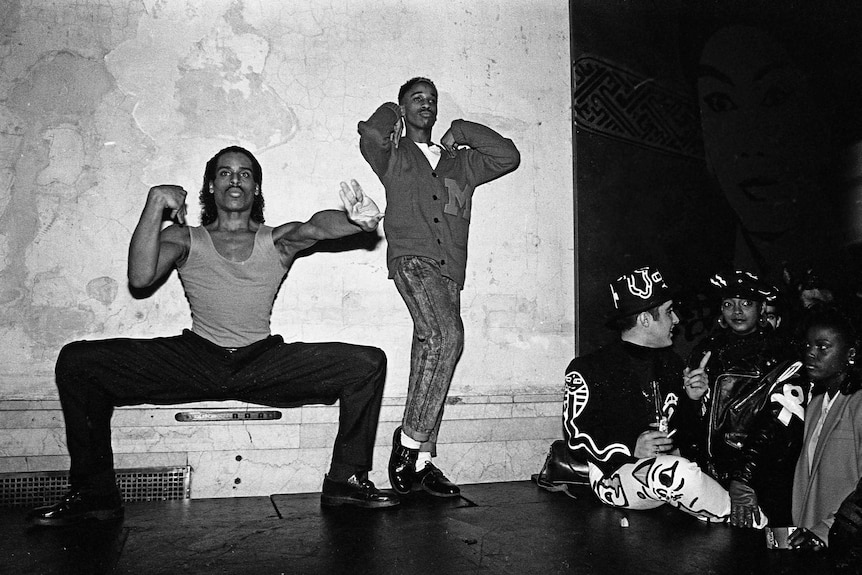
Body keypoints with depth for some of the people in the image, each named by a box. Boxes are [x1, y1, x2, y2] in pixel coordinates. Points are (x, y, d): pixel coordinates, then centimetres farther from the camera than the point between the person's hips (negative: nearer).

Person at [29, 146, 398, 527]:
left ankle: (346, 480, -3)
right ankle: (94, 492, -1)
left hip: (264, 362, 0)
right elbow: (140, 277, -12)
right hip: (194, 359, 1)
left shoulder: (278, 241, 7)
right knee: (76, 361, -14)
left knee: (369, 363, -16)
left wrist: (355, 219, -40)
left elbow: (316, 227, -16)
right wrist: (156, 201, -15)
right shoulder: (185, 239, 8)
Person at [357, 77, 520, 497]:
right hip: (412, 259, -5)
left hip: (449, 271, 5)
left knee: (434, 352, -2)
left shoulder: (459, 163, 28)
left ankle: (420, 460, 2)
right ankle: (411, 441, -17)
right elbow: (370, 133, -6)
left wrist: (462, 132, 20)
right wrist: (391, 115, 16)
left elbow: (508, 156, 21)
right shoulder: (393, 157, 16)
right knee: (447, 336, -27)